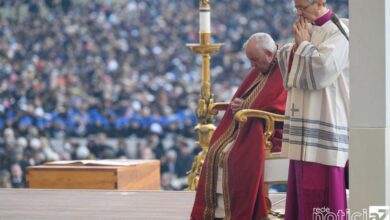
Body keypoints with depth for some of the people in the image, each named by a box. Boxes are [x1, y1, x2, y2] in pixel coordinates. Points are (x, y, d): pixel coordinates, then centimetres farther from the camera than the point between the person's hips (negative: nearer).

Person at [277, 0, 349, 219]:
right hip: (305, 116, 9)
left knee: (321, 186, -7)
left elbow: (321, 69, -24)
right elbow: (289, 71, 17)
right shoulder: (308, 29, 15)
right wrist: (297, 45, -2)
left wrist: (304, 44, -10)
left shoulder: (337, 33, -11)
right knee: (303, 184, 10)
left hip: (324, 119, -9)